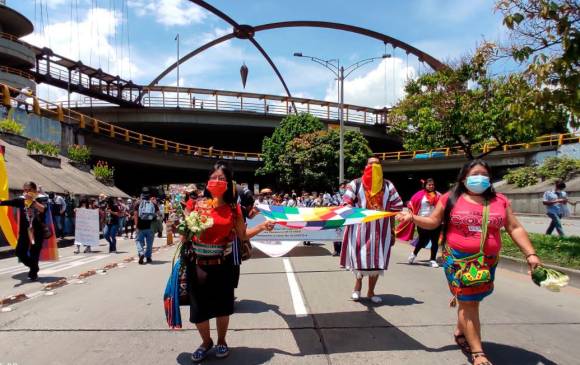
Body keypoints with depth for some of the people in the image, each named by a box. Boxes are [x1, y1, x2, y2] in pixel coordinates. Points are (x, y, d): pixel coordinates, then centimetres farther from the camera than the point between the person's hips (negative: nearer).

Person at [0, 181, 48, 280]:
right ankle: (34, 267, 28)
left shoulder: (42, 198, -5)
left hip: (38, 231, -4)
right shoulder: (21, 199, 4)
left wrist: (32, 200, -23)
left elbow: (43, 209, -22)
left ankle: (33, 272, 18)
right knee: (20, 252, 3)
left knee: (34, 253, -1)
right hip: (24, 230, 4)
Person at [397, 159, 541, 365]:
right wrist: (412, 217, -12)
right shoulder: (451, 198, -1)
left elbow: (515, 229, 6)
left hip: (487, 261, 3)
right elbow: (433, 222, 4)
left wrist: (530, 254, -1)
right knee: (468, 303, -2)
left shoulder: (500, 201, 5)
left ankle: (460, 332, 39)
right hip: (458, 259, -3)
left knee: (471, 301, 12)